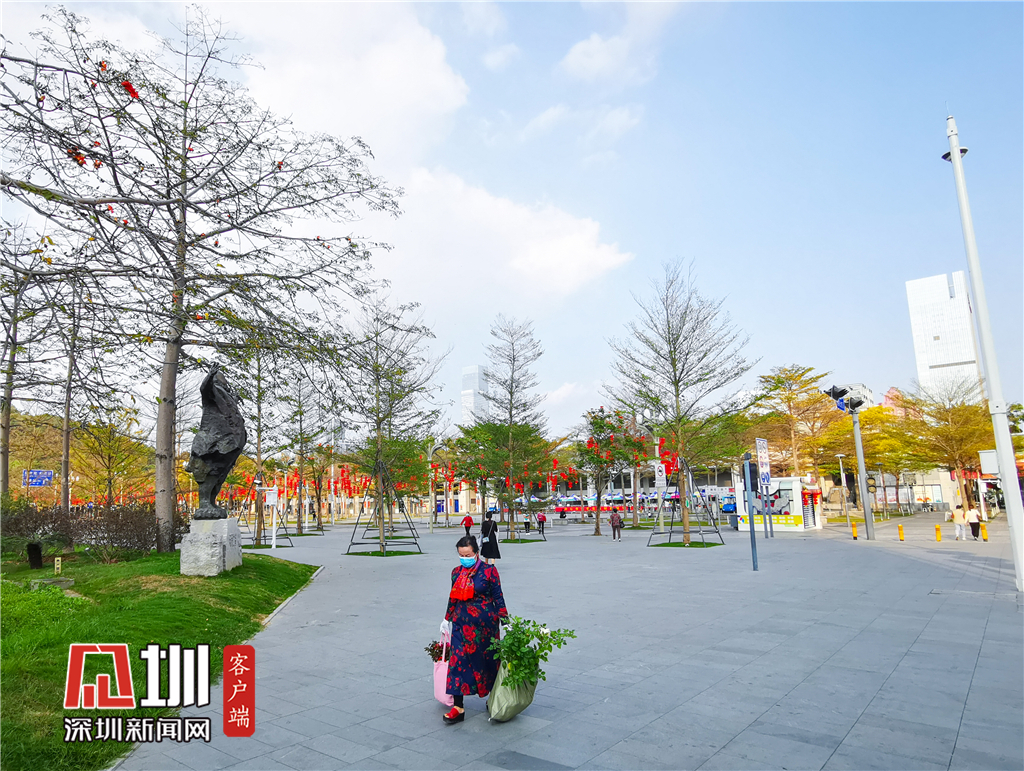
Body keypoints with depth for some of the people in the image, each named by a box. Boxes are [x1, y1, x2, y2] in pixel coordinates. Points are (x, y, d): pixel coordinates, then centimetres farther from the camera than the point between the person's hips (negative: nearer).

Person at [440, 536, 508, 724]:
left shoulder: (489, 571, -9)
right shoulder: (456, 572, 4)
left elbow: (498, 597, -6)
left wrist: (504, 620, -8)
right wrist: (447, 619, 21)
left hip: (485, 623, -3)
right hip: (462, 623, 4)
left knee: (487, 659, 9)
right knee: (458, 660, -2)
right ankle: (458, 708, 4)